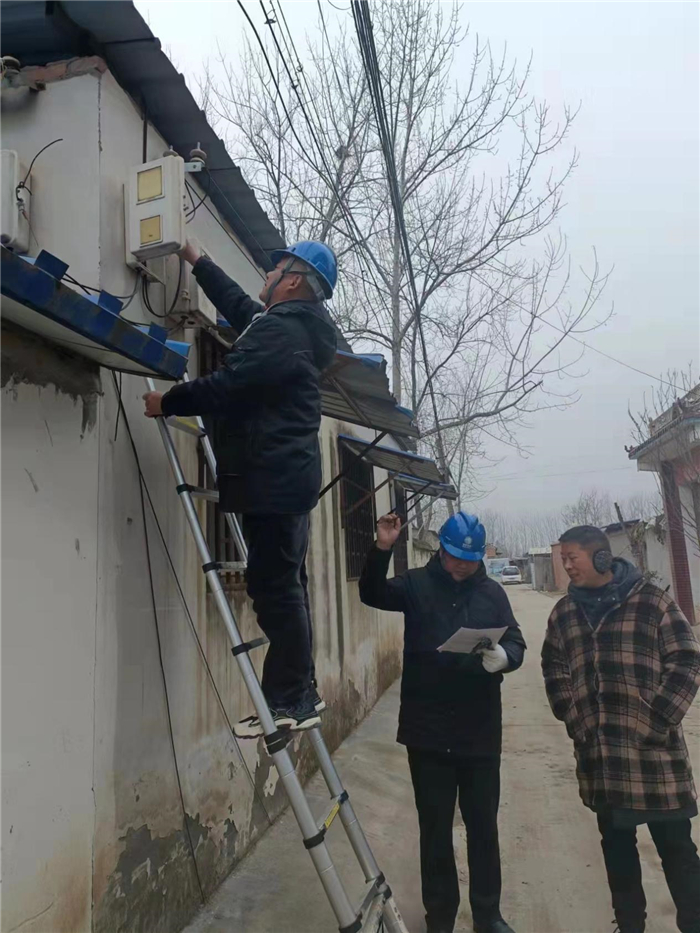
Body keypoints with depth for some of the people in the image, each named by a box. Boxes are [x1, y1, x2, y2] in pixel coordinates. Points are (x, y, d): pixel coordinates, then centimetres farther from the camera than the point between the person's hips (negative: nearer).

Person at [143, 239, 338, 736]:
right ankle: (300, 691, 20)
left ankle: (291, 701, -2)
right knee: (285, 586, 12)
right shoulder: (294, 326, 21)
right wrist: (197, 261, 43)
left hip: (272, 477, -11)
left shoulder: (280, 330, -11)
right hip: (288, 475, 11)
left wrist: (168, 402, -4)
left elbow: (228, 385, -19)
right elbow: (238, 304, 35)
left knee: (275, 588, -8)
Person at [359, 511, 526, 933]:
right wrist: (383, 549, -29)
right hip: (428, 732, -1)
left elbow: (517, 645, 1)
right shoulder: (417, 584, 0)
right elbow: (373, 594, -13)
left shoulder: (492, 592, 4)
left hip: (480, 733, 2)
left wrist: (503, 657, -23)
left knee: (483, 826, 15)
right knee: (435, 828, 13)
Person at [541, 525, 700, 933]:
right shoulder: (564, 613, 7)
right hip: (598, 754, 4)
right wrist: (575, 722, 3)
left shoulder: (652, 600, -5)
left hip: (654, 749, -4)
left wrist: (659, 723, -10)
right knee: (617, 846, 17)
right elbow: (555, 670, 14)